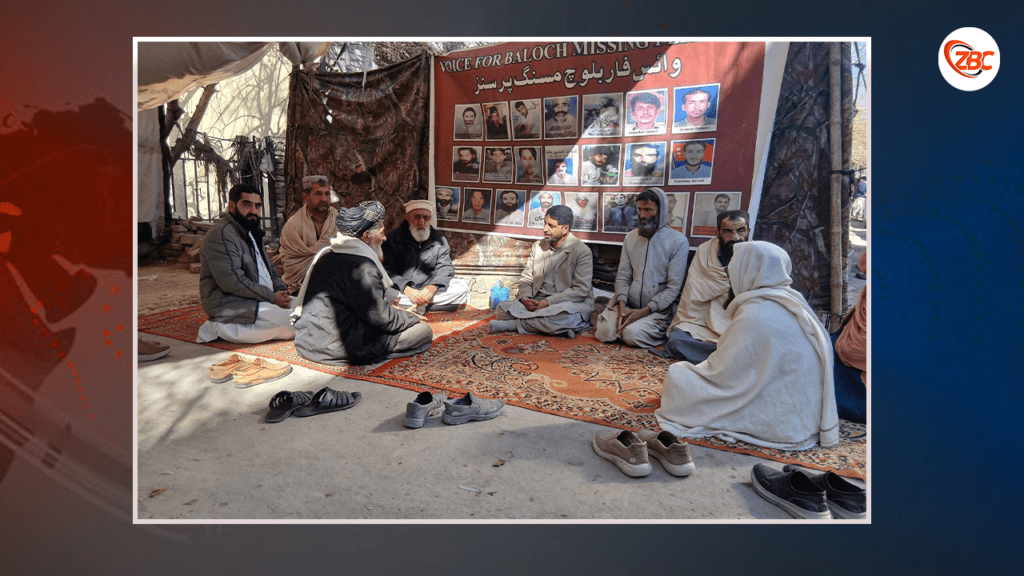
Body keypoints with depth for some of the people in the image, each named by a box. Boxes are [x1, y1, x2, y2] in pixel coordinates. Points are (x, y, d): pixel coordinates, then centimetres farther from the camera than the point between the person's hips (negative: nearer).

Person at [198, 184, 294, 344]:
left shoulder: (252, 232, 19)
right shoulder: (221, 234, -14)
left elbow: (269, 269, 21)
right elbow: (232, 282, -22)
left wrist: (280, 290, -1)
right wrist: (272, 297, -20)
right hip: (231, 306, -10)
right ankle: (224, 328, -12)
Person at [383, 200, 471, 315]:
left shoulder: (439, 240, 10)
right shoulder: (392, 238, 2)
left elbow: (445, 268, 4)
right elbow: (387, 270, -6)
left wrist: (433, 287, -18)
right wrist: (407, 289, -23)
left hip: (428, 289, 3)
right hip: (401, 291, -2)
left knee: (462, 286, -19)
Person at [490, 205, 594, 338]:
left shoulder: (582, 252, -6)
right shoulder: (538, 246, 14)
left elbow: (581, 290, -14)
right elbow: (526, 279, 14)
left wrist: (548, 302, -21)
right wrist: (525, 298, -10)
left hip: (570, 304, -5)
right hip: (537, 302, 5)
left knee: (565, 316, -42)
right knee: (502, 309, -17)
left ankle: (514, 324, -26)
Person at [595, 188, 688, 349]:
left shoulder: (678, 241, -3)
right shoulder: (631, 237, 12)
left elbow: (674, 287, -8)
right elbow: (623, 276, 8)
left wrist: (645, 311, -17)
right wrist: (621, 305, -11)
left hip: (657, 310, -3)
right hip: (626, 305, 3)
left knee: (632, 334, -28)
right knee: (604, 333, -21)